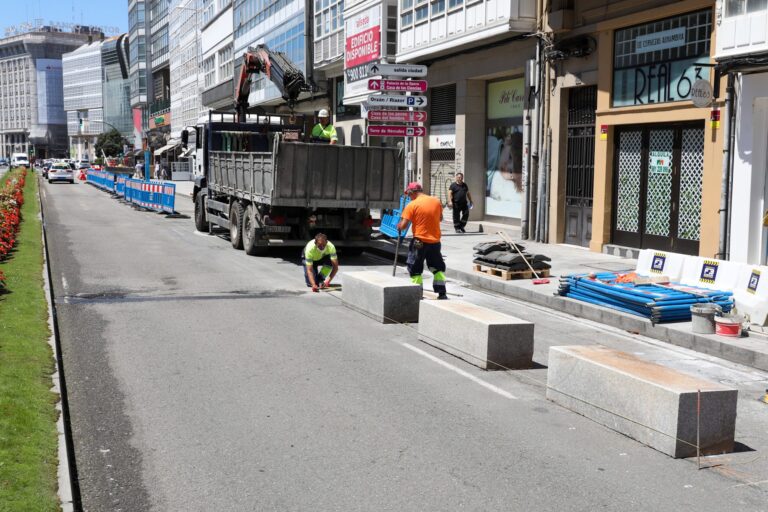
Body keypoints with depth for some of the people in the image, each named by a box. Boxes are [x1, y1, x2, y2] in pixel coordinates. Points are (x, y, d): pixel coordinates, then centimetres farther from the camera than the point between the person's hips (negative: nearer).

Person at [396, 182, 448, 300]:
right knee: (438, 268, 17)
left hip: (419, 241, -5)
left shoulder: (412, 205, -12)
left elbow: (403, 226, -14)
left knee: (415, 269, 7)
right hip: (435, 241, 5)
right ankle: (442, 294, 15)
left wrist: (398, 226, 7)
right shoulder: (437, 201, 2)